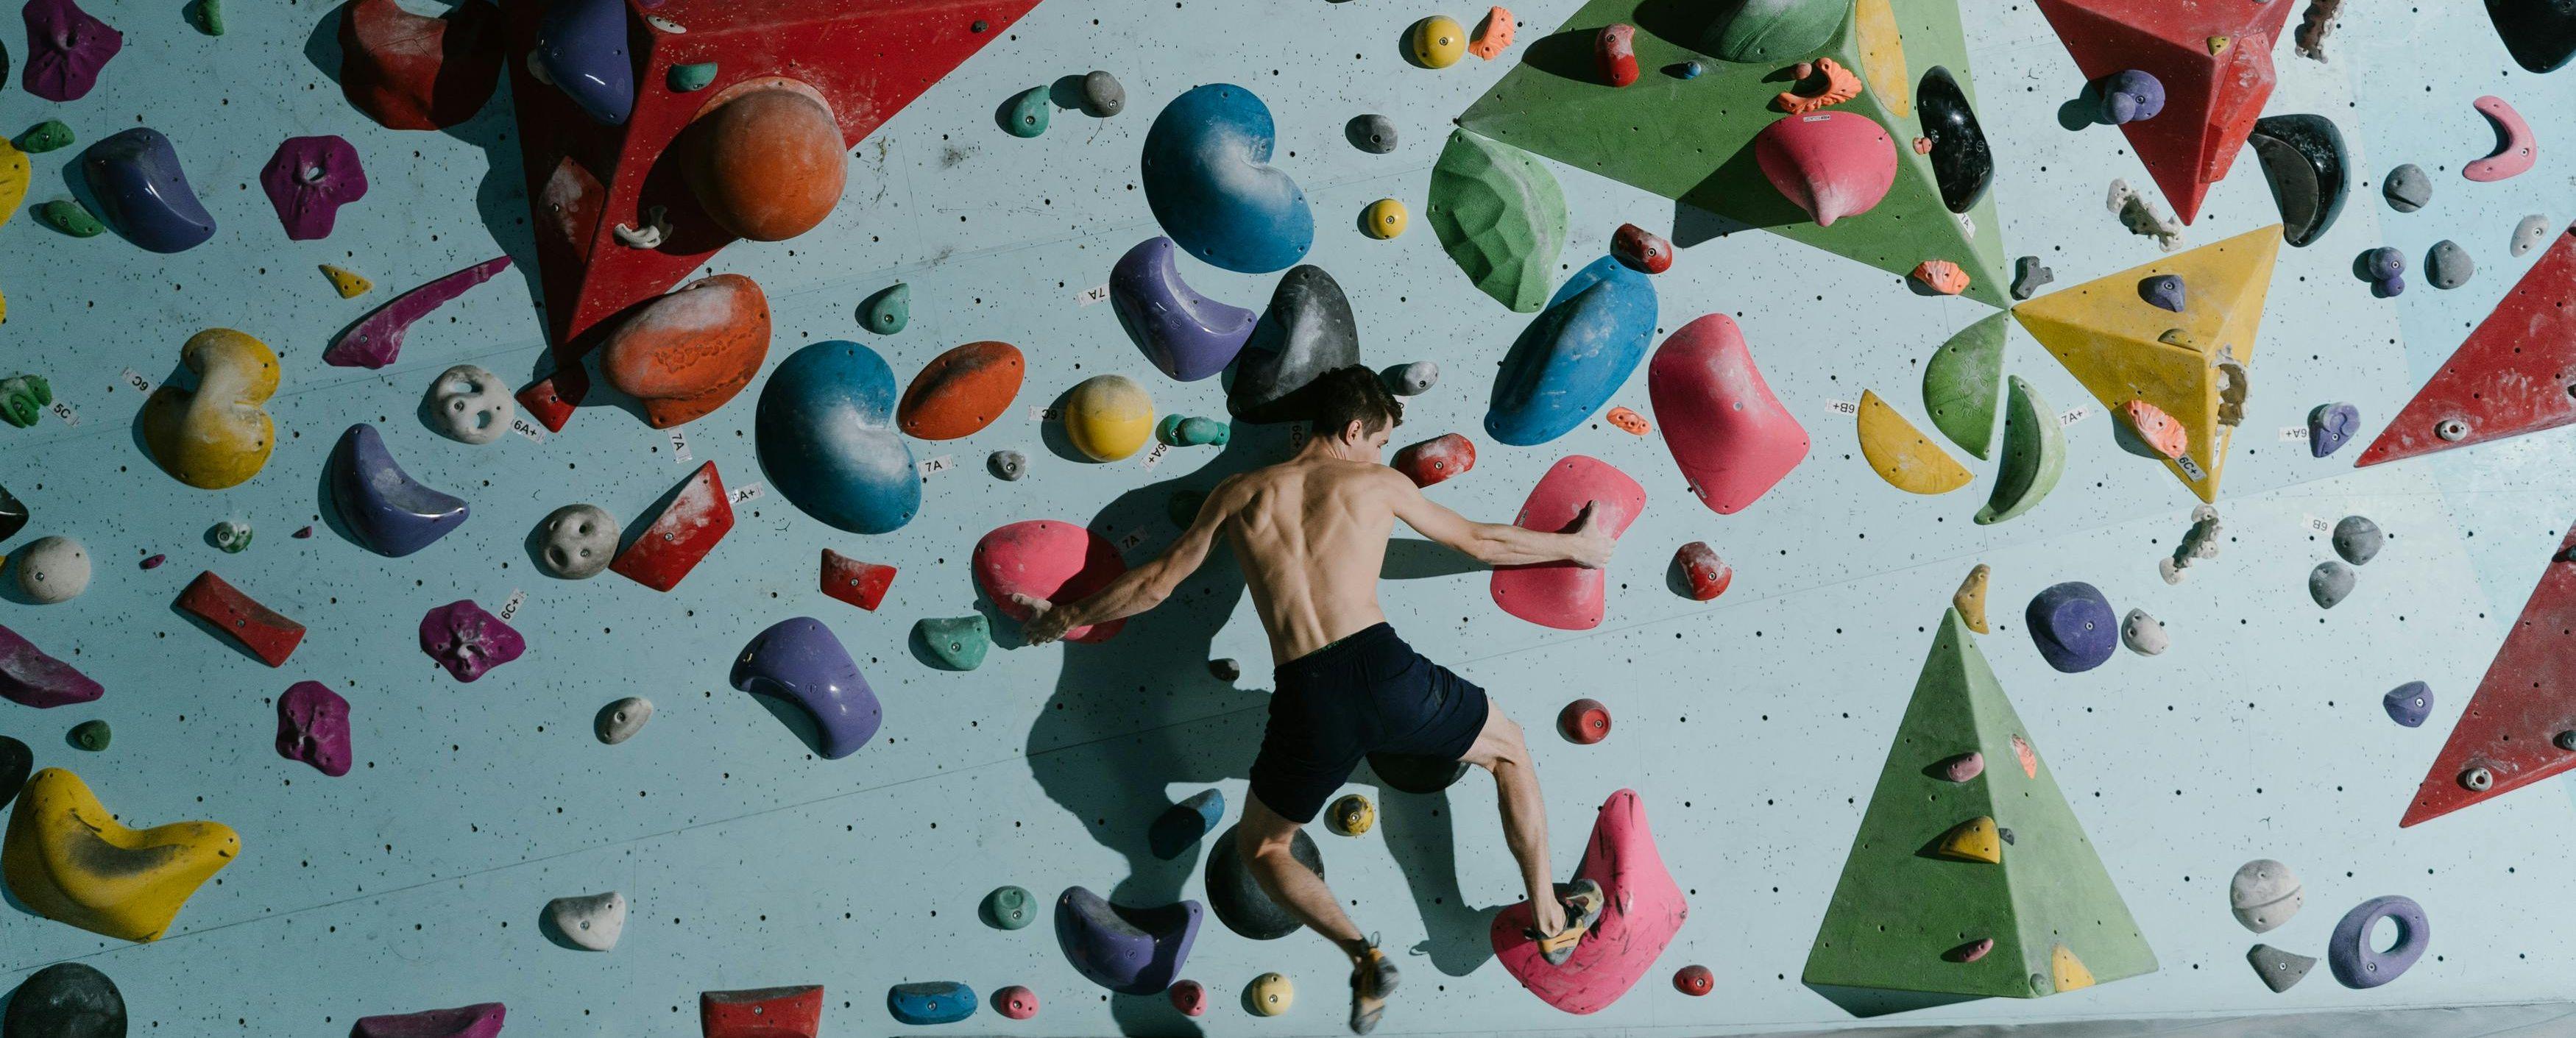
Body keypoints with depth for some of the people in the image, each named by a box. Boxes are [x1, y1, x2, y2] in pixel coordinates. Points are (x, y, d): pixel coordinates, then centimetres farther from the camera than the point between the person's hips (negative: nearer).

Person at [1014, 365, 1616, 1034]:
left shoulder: (1238, 494, 15)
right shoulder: (1377, 483, 13)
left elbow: (1155, 584, 20)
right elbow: (1480, 541, 24)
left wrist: (1061, 619, 36)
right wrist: (1574, 546, 41)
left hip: (1307, 703, 1)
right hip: (1382, 670, 0)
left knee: (1260, 848, 24)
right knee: (1511, 753, 28)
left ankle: (1363, 955, 1)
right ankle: (1550, 919, 29)